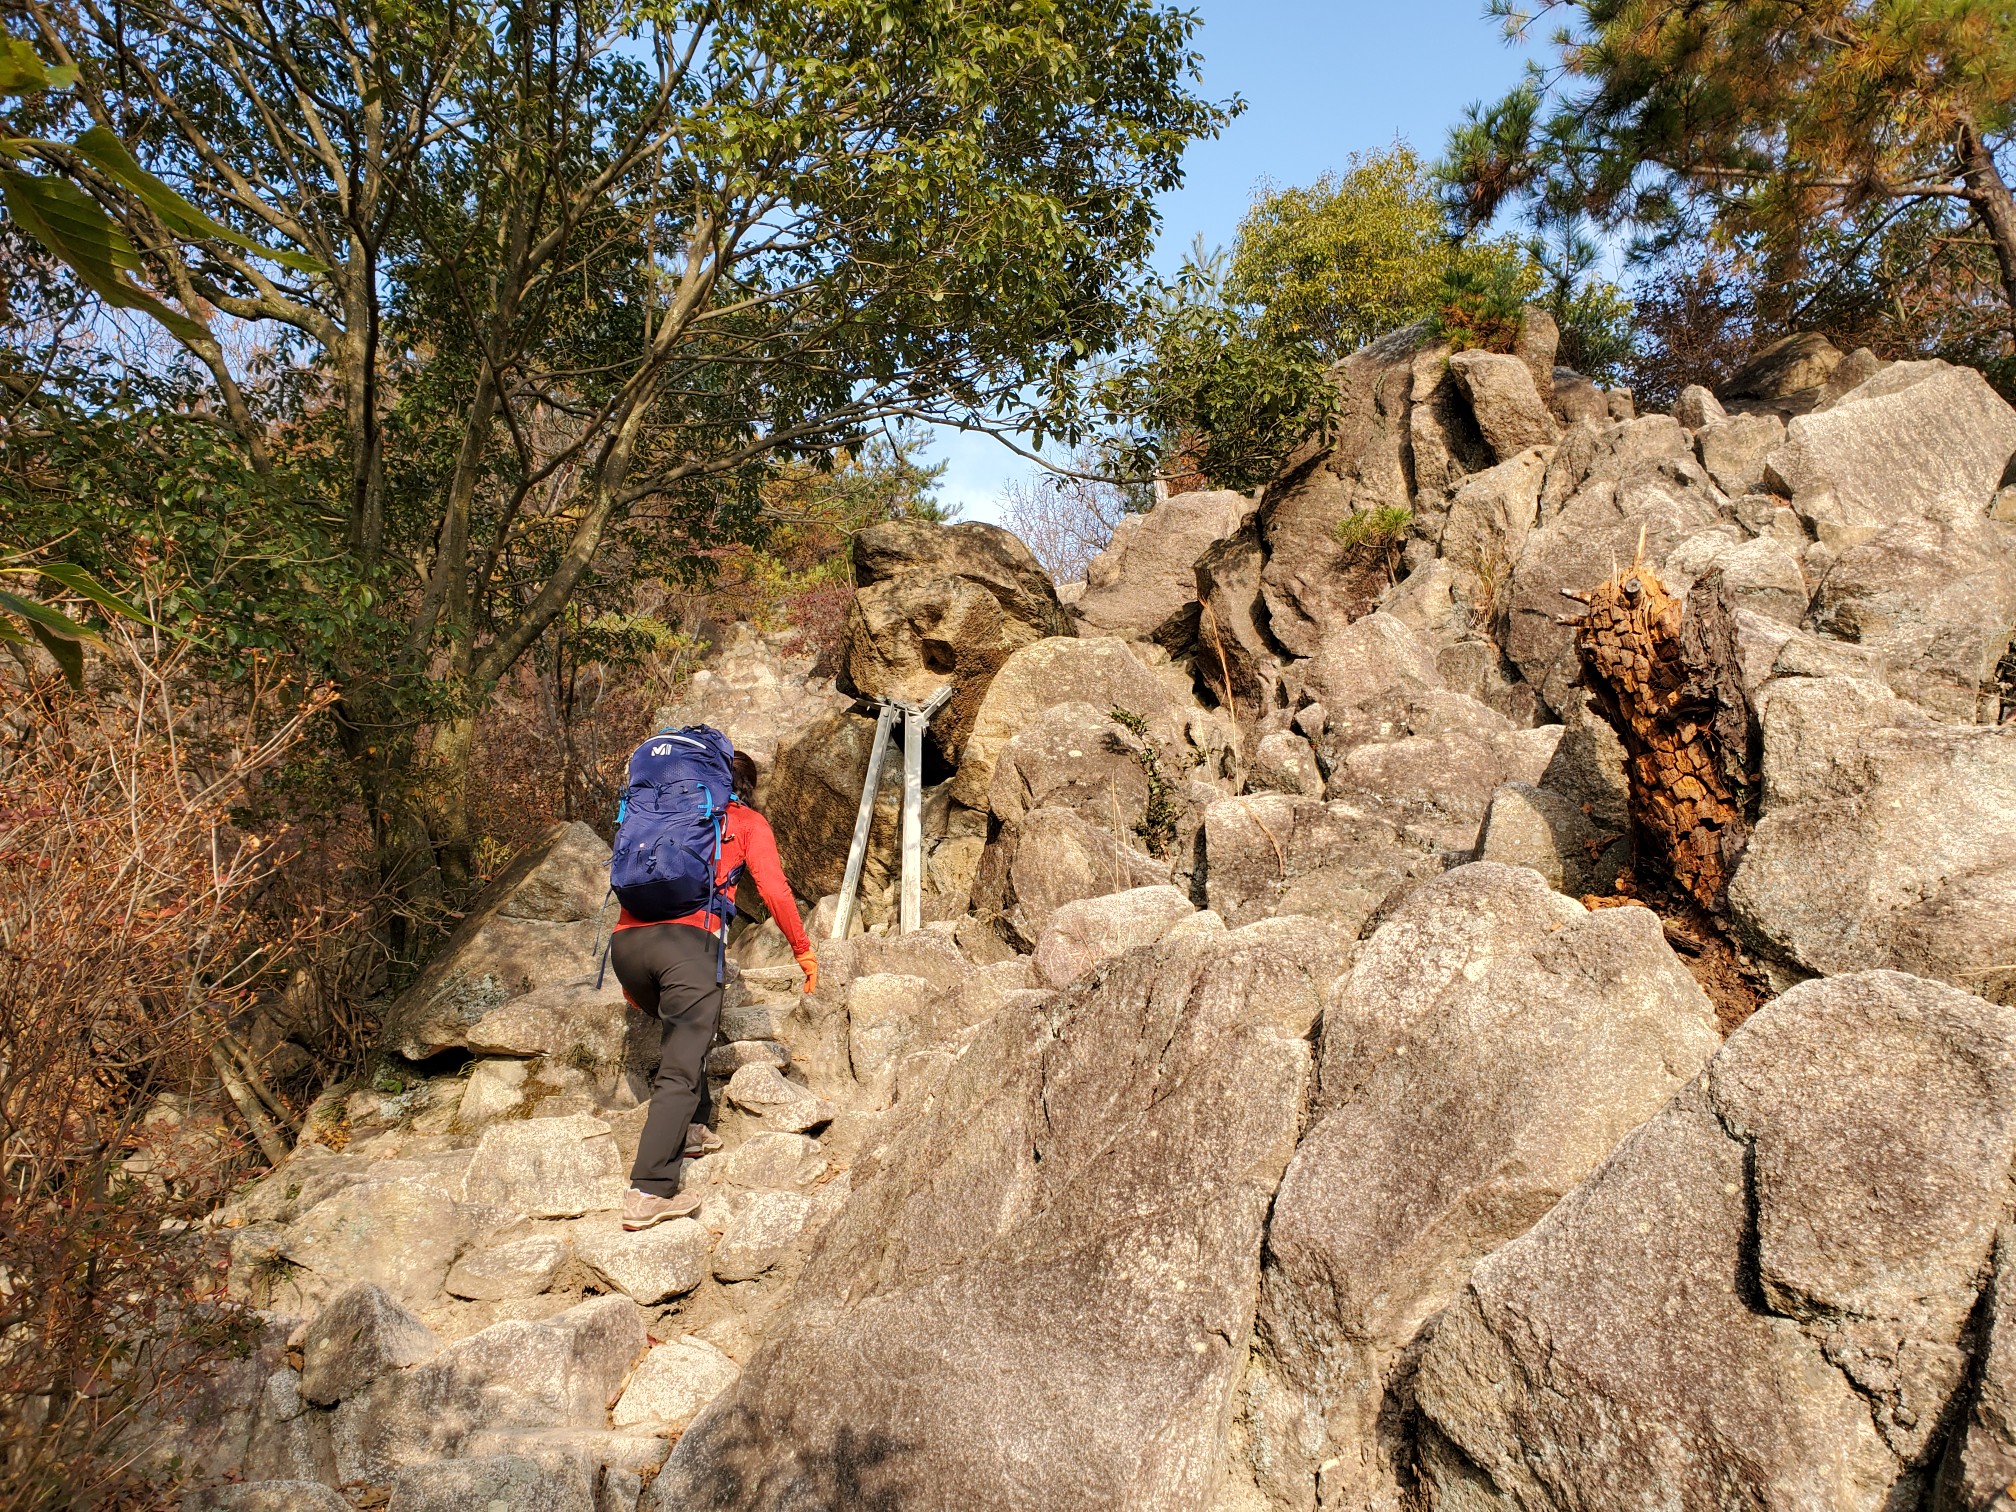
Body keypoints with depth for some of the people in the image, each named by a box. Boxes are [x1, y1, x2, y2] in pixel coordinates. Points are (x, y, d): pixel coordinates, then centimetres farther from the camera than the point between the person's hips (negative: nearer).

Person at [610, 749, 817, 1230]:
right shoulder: (748, 822, 18)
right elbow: (774, 890, 5)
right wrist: (803, 950, 17)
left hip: (626, 940, 6)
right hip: (686, 940, -6)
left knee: (684, 1031, 31)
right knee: (680, 1068, -7)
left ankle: (688, 1128, 28)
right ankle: (649, 1192, -15)